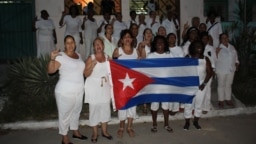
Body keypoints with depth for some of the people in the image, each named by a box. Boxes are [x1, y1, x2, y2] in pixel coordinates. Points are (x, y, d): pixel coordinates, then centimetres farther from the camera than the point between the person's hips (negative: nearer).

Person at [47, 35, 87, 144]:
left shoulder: (78, 55, 10)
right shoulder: (61, 56, -13)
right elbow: (50, 70, -22)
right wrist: (52, 59, -38)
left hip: (79, 90, 8)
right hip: (65, 91, -7)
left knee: (76, 112, 21)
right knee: (65, 114, 3)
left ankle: (75, 132, 39)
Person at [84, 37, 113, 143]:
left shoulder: (107, 57, 6)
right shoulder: (91, 58, -5)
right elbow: (86, 74, -10)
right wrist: (92, 65, -23)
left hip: (105, 86, 4)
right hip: (93, 87, -4)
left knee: (105, 108, 9)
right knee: (94, 109, 2)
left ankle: (104, 131, 24)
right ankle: (95, 133, 15)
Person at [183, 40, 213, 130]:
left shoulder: (205, 59, 1)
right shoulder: (188, 58, -3)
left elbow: (209, 72, 1)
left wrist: (204, 83, -7)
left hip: (201, 86, 2)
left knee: (199, 104, 10)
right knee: (188, 104, 2)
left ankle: (196, 122, 27)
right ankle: (187, 122, 17)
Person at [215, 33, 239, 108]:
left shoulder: (232, 47, 8)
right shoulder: (219, 48, -9)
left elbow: (235, 57, 17)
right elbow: (216, 59, -14)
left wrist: (237, 64, 11)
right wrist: (217, 52, -29)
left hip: (231, 70, 5)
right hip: (221, 70, -5)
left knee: (229, 85, 14)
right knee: (221, 85, 4)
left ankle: (228, 99, 25)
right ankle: (221, 101, 13)